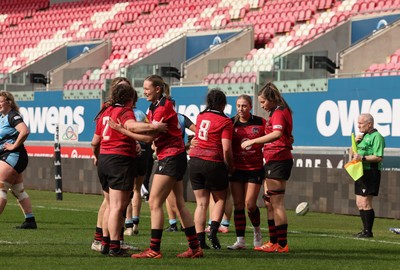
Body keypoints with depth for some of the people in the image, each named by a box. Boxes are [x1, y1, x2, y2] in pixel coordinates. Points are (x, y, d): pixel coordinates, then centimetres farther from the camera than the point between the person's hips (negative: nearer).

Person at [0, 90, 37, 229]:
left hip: (13, 156, -10)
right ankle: (30, 221, 15)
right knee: (19, 191, 12)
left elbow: (25, 131, -29)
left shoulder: (13, 116, -13)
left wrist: (14, 146, -21)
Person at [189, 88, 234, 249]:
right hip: (214, 163, -4)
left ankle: (200, 239, 2)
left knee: (201, 203, 8)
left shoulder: (200, 117, 9)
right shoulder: (225, 121, -7)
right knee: (220, 199, 13)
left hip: (195, 161, 4)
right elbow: (226, 149, -12)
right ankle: (213, 230, -7)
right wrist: (230, 168, 0)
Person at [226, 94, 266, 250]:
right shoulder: (231, 123, 3)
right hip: (237, 168, 2)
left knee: (250, 204, -8)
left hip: (255, 168, -2)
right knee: (238, 204, 0)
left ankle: (257, 230, 20)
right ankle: (240, 240, 4)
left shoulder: (260, 123, -1)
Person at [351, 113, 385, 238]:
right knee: (359, 203, 12)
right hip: (360, 172, 10)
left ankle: (368, 231, -7)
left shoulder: (376, 137, -11)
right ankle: (365, 230, 19)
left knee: (365, 203, -11)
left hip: (371, 173, -10)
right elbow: (352, 154, 23)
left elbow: (379, 157, -20)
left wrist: (362, 158, -27)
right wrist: (355, 142, 7)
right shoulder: (363, 136, 19)